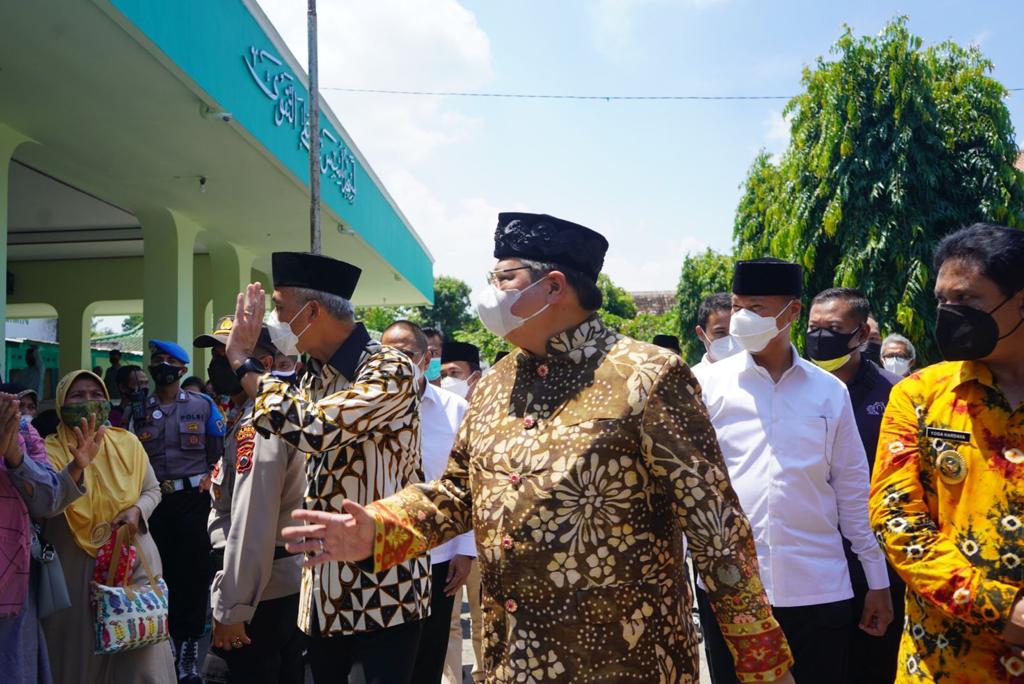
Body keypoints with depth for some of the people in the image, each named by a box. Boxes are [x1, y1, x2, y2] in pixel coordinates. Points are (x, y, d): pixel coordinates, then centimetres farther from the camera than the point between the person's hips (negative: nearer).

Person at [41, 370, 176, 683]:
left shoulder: (128, 442, 3)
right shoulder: (51, 450, -5)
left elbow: (153, 489, 14)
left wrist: (138, 510, -8)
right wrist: (77, 466, -41)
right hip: (77, 566, -2)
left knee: (140, 651, 5)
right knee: (81, 651, 7)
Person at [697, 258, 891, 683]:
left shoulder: (829, 391, 5)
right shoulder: (709, 385, 0)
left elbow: (853, 488, 9)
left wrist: (878, 580, 10)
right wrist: (703, 552, -12)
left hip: (819, 590, 1)